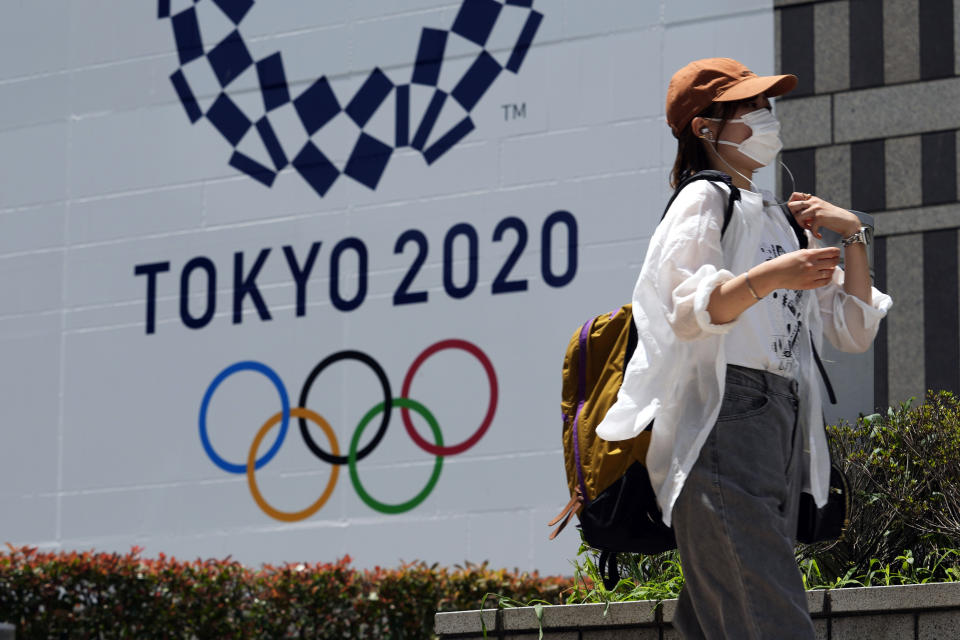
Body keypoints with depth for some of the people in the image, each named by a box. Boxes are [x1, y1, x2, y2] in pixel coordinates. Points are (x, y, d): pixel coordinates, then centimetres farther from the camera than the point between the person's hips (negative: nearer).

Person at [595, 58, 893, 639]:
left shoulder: (779, 219, 26)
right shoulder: (705, 200, 2)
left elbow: (854, 331, 22)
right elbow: (689, 313, -13)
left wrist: (852, 237, 11)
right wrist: (768, 278, -28)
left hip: (784, 434, 8)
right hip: (724, 422, -8)